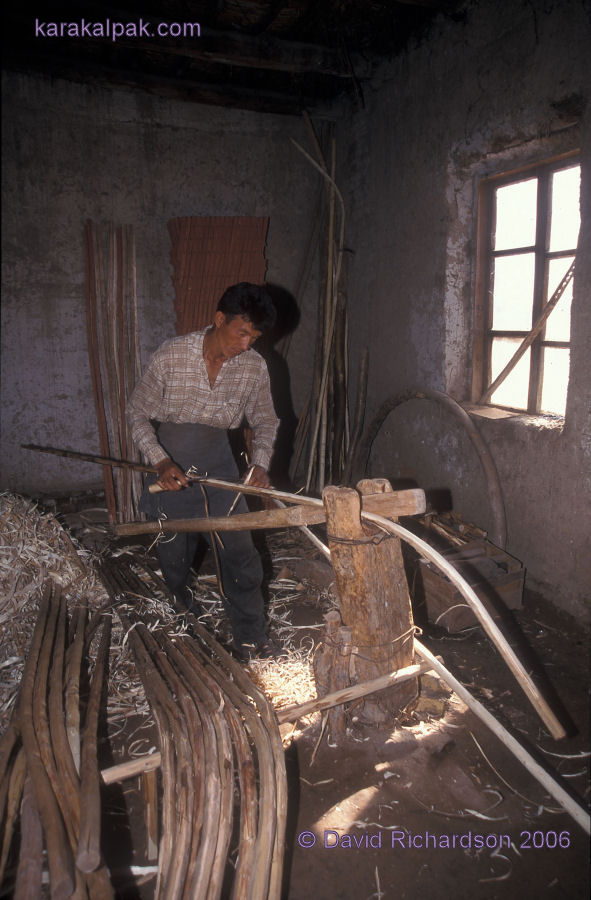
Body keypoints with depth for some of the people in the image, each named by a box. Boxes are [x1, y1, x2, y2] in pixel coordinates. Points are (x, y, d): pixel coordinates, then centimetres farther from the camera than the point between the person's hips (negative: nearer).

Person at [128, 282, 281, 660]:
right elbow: (138, 412, -8)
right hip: (170, 464, -1)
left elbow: (265, 420, 5)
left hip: (217, 461, 2)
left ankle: (251, 638, 14)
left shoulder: (254, 367, -9)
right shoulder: (172, 354, -17)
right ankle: (178, 607, 42)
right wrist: (160, 461, -22)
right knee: (174, 549, 11)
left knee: (240, 550, -1)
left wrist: (260, 463, -12)